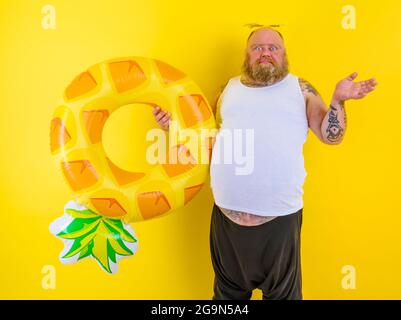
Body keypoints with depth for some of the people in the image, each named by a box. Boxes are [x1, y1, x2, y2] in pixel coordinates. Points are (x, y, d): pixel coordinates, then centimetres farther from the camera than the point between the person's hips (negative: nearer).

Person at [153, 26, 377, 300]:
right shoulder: (231, 87, 12)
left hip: (280, 213, -2)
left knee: (282, 293, 19)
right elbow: (214, 138, 16)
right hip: (228, 211, 3)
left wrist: (338, 100, -13)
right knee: (228, 291, 23)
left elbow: (331, 136, 3)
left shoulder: (300, 88, 6)